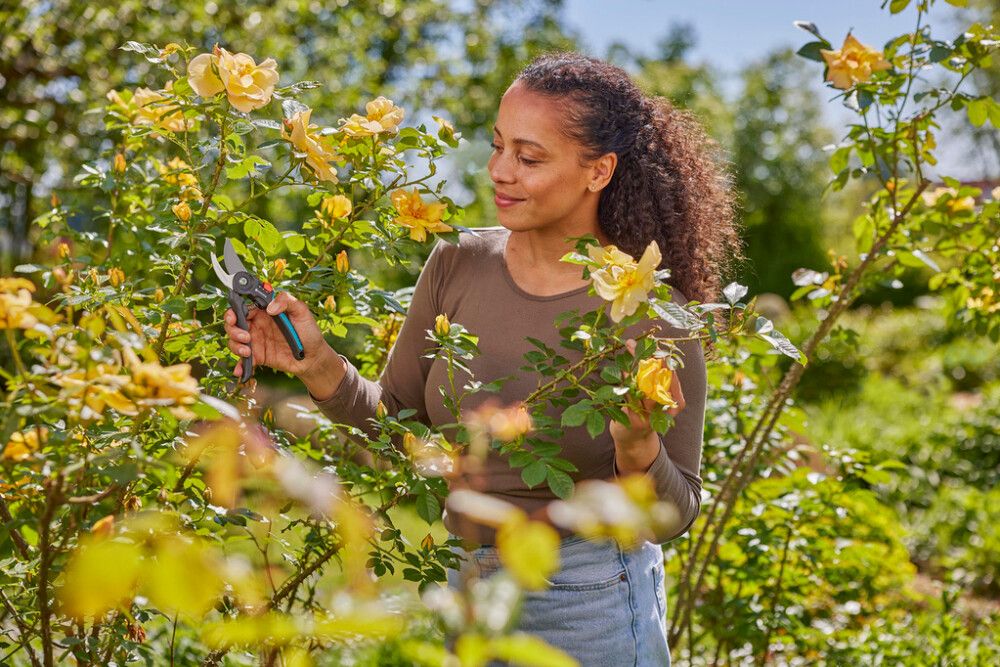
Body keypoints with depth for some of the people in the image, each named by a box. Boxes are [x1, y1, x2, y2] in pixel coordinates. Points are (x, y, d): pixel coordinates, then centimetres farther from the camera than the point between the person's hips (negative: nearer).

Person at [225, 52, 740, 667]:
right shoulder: (458, 266, -6)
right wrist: (318, 367, -11)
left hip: (589, 607, -4)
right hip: (468, 585, 4)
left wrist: (637, 446, -29)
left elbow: (673, 516, -10)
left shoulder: (654, 317, -18)